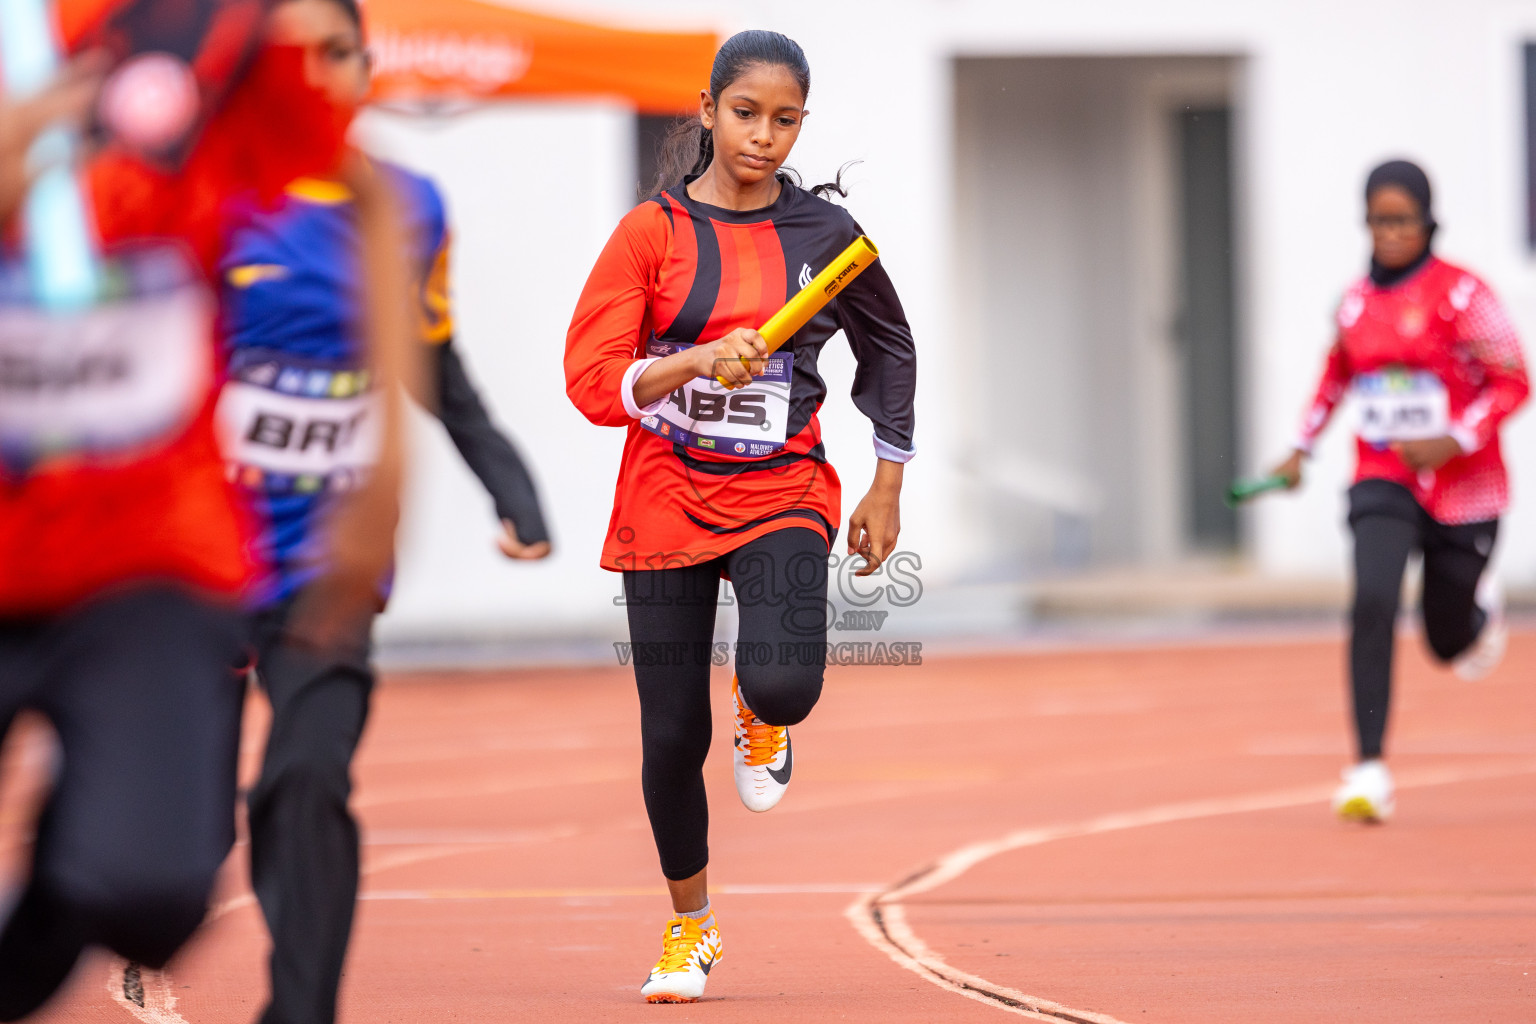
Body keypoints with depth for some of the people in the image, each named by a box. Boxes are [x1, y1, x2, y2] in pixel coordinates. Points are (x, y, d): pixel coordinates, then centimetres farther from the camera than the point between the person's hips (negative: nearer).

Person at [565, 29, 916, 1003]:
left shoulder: (825, 232, 2)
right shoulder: (652, 233, -3)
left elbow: (892, 350, 17)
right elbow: (591, 379, -10)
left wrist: (888, 490, 14)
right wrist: (697, 364, -26)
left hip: (782, 494, 0)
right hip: (666, 503, 0)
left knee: (784, 684, -27)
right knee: (672, 738, 2)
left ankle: (762, 712, 13)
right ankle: (689, 924, 27)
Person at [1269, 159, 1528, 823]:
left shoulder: (1462, 295, -11)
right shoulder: (1355, 302, 4)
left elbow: (1511, 382, -11)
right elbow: (1337, 374, 24)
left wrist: (1455, 440, -22)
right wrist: (1302, 449, 20)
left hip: (1464, 489, -2)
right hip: (1384, 482, 2)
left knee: (1449, 643, 9)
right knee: (1372, 603, -23)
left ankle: (1480, 611, 49)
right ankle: (1369, 771, -23)